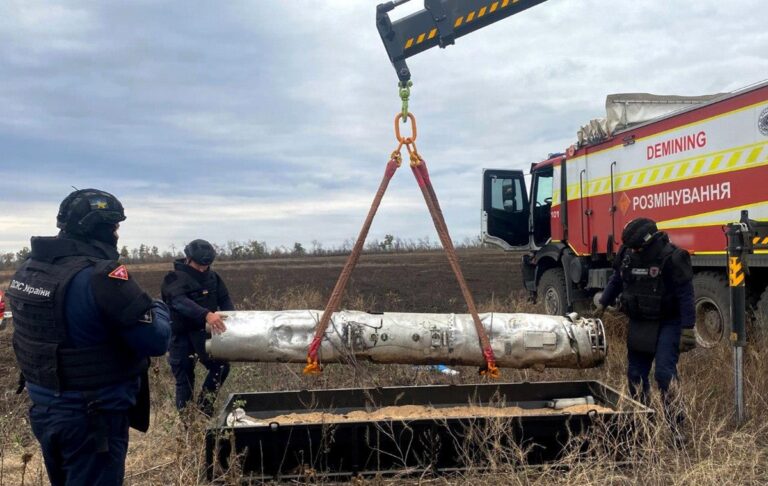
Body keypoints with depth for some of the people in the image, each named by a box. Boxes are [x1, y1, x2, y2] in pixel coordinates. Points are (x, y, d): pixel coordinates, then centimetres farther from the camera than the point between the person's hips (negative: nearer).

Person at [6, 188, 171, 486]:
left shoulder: (30, 267, 2)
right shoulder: (101, 276, -24)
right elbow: (155, 341, -23)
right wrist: (158, 309, -2)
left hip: (43, 407, 8)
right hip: (92, 418, -8)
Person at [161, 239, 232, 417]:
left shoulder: (212, 277, 5)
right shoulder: (175, 278, -16)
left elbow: (225, 299, 1)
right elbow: (181, 302, -34)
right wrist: (206, 314, -50)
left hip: (202, 332, 5)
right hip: (181, 336, -5)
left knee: (222, 365, 1)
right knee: (185, 381, 2)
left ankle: (204, 405, 20)